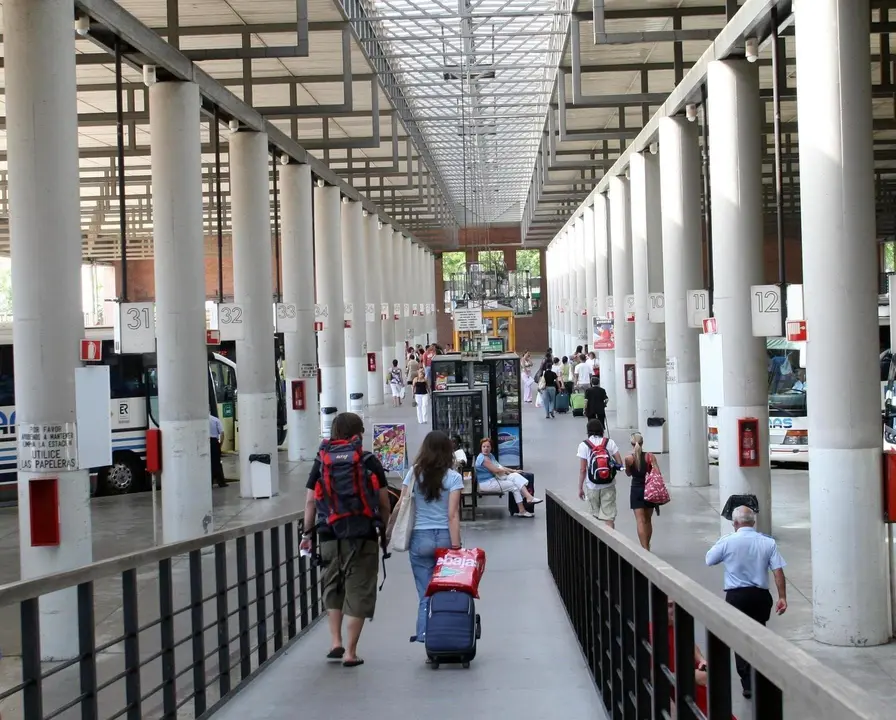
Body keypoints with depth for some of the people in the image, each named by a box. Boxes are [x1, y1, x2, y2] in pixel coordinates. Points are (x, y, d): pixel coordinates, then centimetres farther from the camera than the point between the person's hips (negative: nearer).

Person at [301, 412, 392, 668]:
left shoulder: (321, 462, 6)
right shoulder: (370, 462, 0)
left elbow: (310, 501, 5)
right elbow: (384, 503, 0)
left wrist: (307, 534, 13)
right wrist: (384, 530, 12)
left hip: (329, 535, 2)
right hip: (363, 537, -2)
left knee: (332, 589, 20)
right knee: (358, 592, 3)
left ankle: (335, 642, 14)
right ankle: (350, 652, 3)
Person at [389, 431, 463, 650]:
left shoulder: (414, 473, 3)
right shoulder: (453, 477, -3)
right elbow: (452, 515, -8)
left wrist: (390, 531, 12)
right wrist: (456, 546, -7)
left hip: (419, 539, 1)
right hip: (444, 537, -1)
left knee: (425, 595, 5)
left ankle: (424, 637, -1)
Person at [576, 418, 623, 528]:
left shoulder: (583, 445, -6)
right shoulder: (609, 442, -2)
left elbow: (582, 469, -7)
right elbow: (619, 463, -2)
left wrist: (580, 488, 0)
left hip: (592, 486, 0)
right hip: (608, 485, 0)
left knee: (595, 515, 17)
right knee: (609, 517, -1)